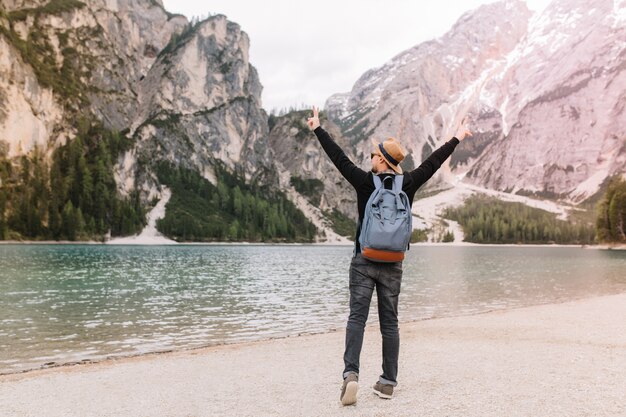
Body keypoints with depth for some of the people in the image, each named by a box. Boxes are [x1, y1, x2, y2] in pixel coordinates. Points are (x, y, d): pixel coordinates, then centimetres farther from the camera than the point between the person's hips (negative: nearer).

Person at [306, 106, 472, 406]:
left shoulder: (365, 182, -7)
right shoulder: (407, 185, 0)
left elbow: (339, 158, -2)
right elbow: (432, 163, 11)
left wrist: (318, 129, 8)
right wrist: (456, 138, 24)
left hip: (364, 262, -2)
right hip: (392, 265, 3)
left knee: (357, 317, -1)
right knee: (390, 322, 8)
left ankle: (351, 373, -15)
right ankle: (388, 382, 14)